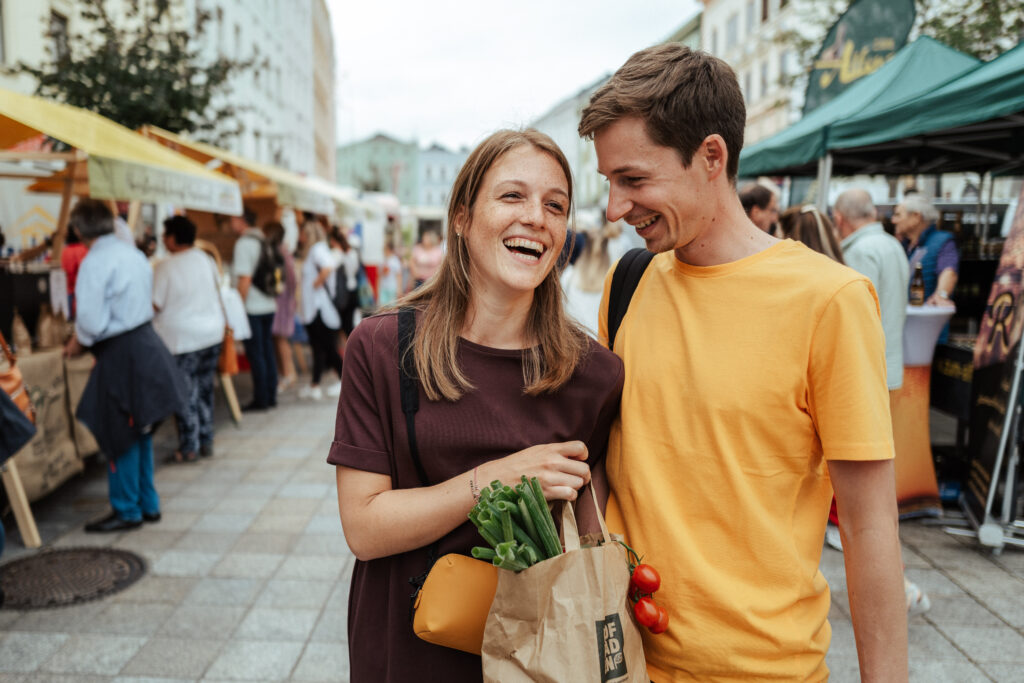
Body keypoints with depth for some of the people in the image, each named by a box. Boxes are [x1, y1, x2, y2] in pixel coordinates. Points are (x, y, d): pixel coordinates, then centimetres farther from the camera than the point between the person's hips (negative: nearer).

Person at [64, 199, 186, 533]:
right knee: (139, 432, 17)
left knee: (120, 435, 4)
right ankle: (148, 504, 27)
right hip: (146, 342, 9)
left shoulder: (95, 262, -16)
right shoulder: (134, 253, 10)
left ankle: (127, 511, 15)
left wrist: (77, 343, 0)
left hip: (121, 355, -8)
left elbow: (92, 323, -21)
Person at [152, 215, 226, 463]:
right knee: (205, 389, 14)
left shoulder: (165, 267, -14)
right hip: (212, 332, 6)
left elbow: (155, 305, -13)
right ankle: (206, 442, 21)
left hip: (181, 338, -6)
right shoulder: (206, 259, 3)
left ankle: (189, 448, 8)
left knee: (185, 394, 3)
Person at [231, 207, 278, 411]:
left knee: (255, 355, -1)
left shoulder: (244, 243, -13)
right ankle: (271, 396, 17)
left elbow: (244, 279, -18)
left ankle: (261, 399, 4)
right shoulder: (263, 240, 10)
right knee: (267, 351, 12)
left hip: (252, 308, -8)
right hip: (269, 305, 8)